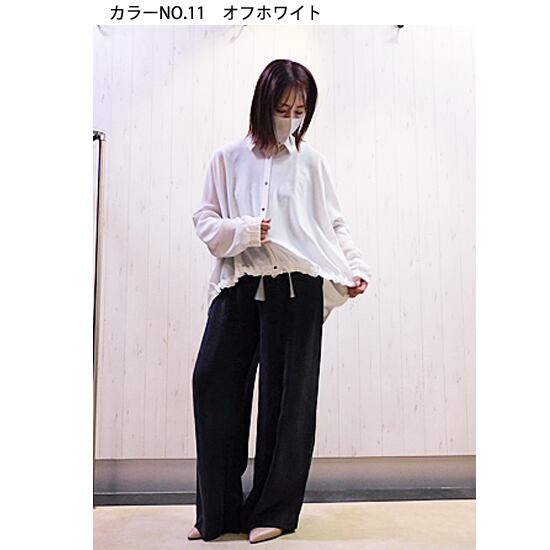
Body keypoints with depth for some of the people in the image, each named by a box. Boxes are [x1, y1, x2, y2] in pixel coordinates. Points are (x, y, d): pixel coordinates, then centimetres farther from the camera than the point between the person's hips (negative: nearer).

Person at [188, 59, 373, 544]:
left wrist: (355, 268, -3)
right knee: (213, 380, -4)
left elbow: (335, 225, 11)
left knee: (287, 395, 3)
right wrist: (244, 231, -11)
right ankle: (219, 511, 13)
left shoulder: (311, 161, 8)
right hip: (239, 285, 2)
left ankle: (274, 510, 19)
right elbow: (204, 219, 7)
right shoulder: (228, 158, 9)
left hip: (296, 289, -1)